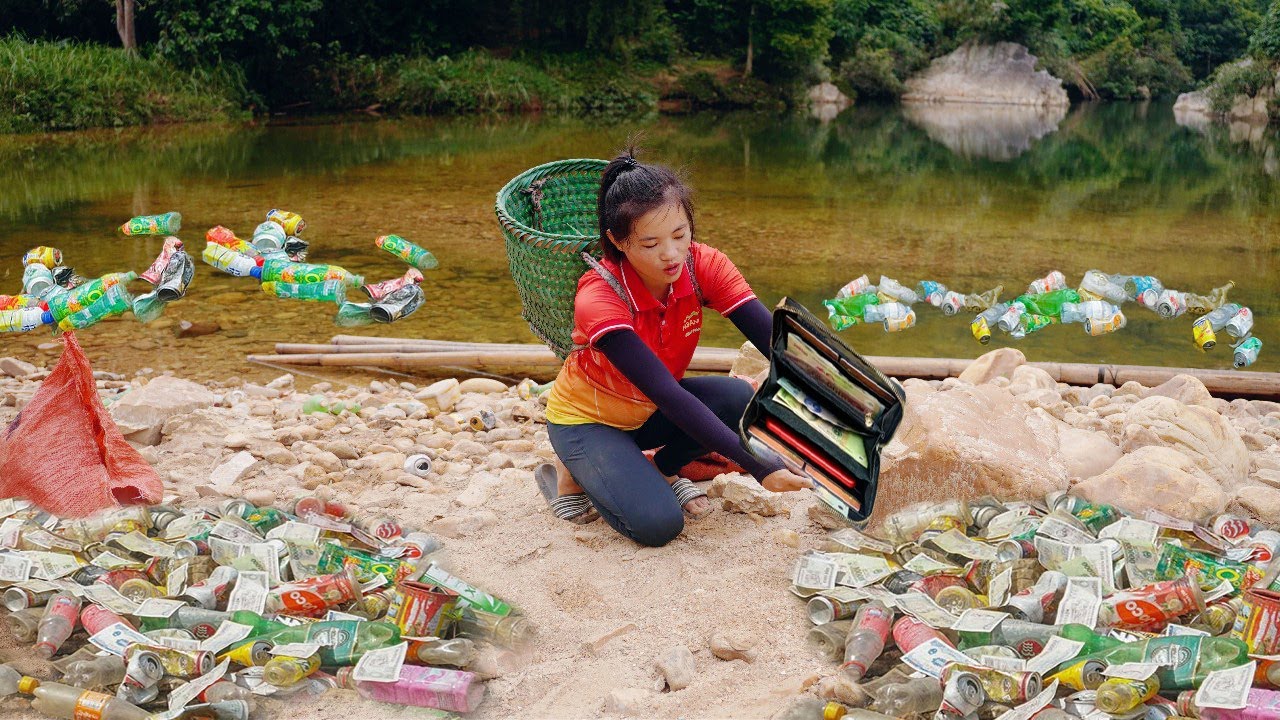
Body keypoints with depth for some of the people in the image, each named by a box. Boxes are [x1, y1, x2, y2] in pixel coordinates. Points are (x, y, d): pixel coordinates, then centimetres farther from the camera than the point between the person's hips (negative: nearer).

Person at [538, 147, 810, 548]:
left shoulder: (703, 267, -20)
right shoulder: (599, 297, -33)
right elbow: (668, 394, -42)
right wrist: (757, 467, -49)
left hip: (648, 411, 5)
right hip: (587, 420, -5)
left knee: (738, 399, -24)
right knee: (658, 524, -27)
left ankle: (663, 469, 3)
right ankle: (573, 476, 3)